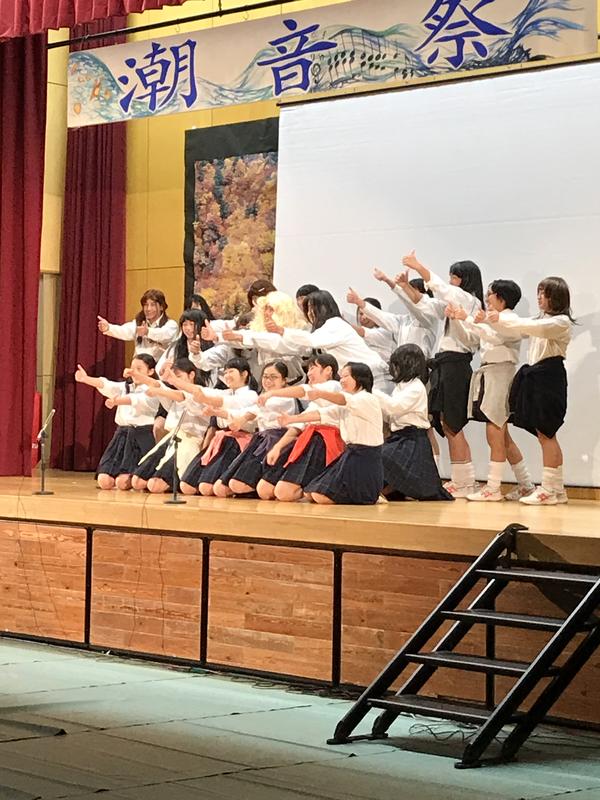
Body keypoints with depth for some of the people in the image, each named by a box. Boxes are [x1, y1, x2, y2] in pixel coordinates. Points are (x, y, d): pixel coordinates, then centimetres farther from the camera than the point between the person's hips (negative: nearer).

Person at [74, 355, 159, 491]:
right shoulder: (125, 387, 15)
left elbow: (136, 400, -24)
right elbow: (107, 385, -3)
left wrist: (116, 401, -42)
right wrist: (86, 379, -22)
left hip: (142, 437, -6)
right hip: (122, 433, 6)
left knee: (122, 482, -16)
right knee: (104, 481, -6)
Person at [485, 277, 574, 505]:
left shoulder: (561, 322, -8)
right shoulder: (541, 320, 21)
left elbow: (534, 327, -23)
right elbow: (518, 330, 13)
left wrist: (501, 319, -24)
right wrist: (494, 321, -1)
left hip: (549, 377, -9)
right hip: (534, 375, 9)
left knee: (545, 433, -9)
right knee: (546, 435, 9)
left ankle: (549, 490, -6)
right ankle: (557, 489, 13)